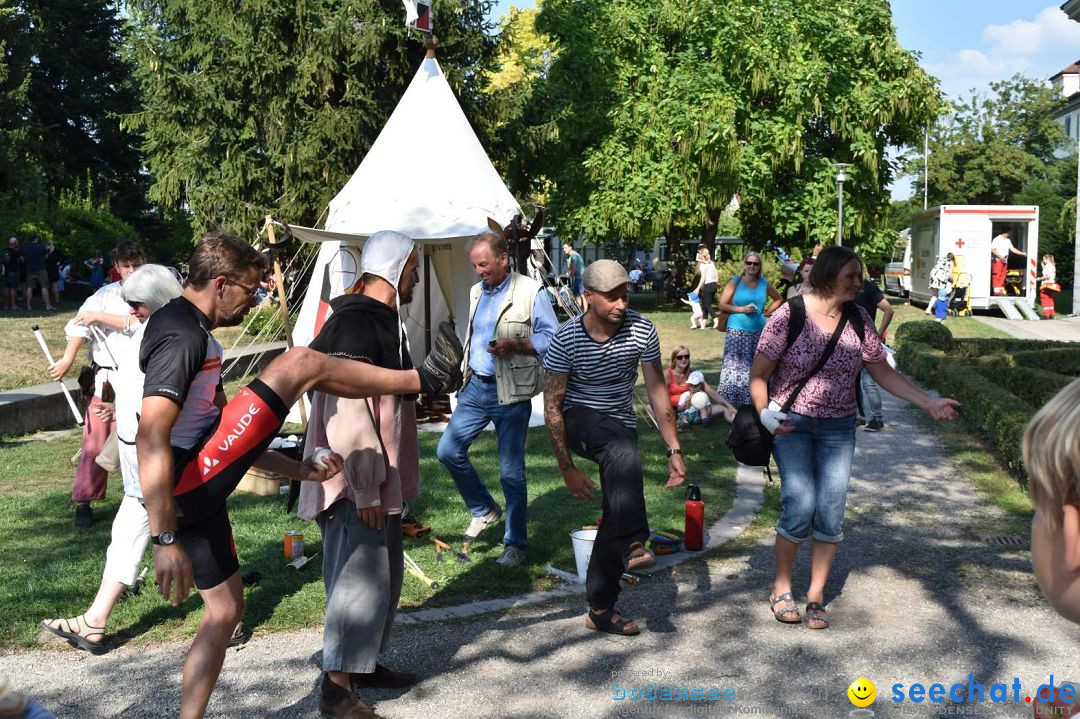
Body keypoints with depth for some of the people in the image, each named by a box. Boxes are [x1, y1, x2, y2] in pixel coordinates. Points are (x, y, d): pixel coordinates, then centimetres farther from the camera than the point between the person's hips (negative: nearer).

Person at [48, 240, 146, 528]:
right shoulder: (105, 294, 1)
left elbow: (141, 324, -17)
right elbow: (80, 324, -12)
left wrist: (100, 317, -13)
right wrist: (68, 358, -25)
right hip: (108, 380, 0)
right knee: (96, 441, -2)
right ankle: (83, 502, 9)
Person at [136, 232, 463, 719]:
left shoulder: (191, 331, 18)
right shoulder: (183, 336, -16)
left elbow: (227, 434, 22)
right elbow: (151, 439, -26)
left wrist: (297, 470, 17)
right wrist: (165, 540, -30)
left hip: (197, 495, 11)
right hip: (186, 487, -11)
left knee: (226, 610, 19)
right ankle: (427, 379, 3)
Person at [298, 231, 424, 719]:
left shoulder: (382, 320, 14)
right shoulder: (354, 324, -19)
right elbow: (348, 414, -24)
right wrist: (365, 489, -23)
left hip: (380, 476, 10)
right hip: (358, 481, -10)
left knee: (384, 572, 17)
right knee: (361, 576, -6)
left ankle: (364, 663, 30)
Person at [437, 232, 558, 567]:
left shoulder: (531, 291, -9)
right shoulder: (476, 292, 13)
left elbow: (552, 337, -11)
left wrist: (516, 344, -24)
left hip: (511, 394, -7)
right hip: (476, 388, 7)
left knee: (511, 471, -1)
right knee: (448, 450, 3)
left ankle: (515, 544, 12)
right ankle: (484, 510, 25)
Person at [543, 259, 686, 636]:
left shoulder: (641, 330, -11)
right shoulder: (566, 339, -18)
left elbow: (657, 392, -6)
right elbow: (552, 405, -14)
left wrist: (674, 450, -9)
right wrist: (567, 469, -17)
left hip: (621, 426, 3)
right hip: (579, 421, -3)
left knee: (617, 514, -4)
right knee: (624, 453, -37)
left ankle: (600, 608, 8)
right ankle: (633, 545, -41)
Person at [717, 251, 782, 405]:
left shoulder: (764, 284, 9)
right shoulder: (735, 282, 0)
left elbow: (778, 299, 25)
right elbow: (722, 305, -2)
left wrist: (767, 311, 10)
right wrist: (742, 309, -13)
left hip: (758, 331, 4)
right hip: (737, 331, -3)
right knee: (734, 366, -9)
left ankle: (750, 402, 14)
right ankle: (728, 403, -5)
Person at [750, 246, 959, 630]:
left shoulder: (858, 319, 1)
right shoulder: (791, 315, -12)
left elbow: (884, 373, 5)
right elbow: (759, 375, -8)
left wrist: (929, 402, -3)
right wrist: (765, 413, -22)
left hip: (838, 428, 4)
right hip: (791, 424, -4)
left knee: (830, 512, -2)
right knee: (800, 506, -13)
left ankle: (816, 595, 16)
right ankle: (781, 588, 9)